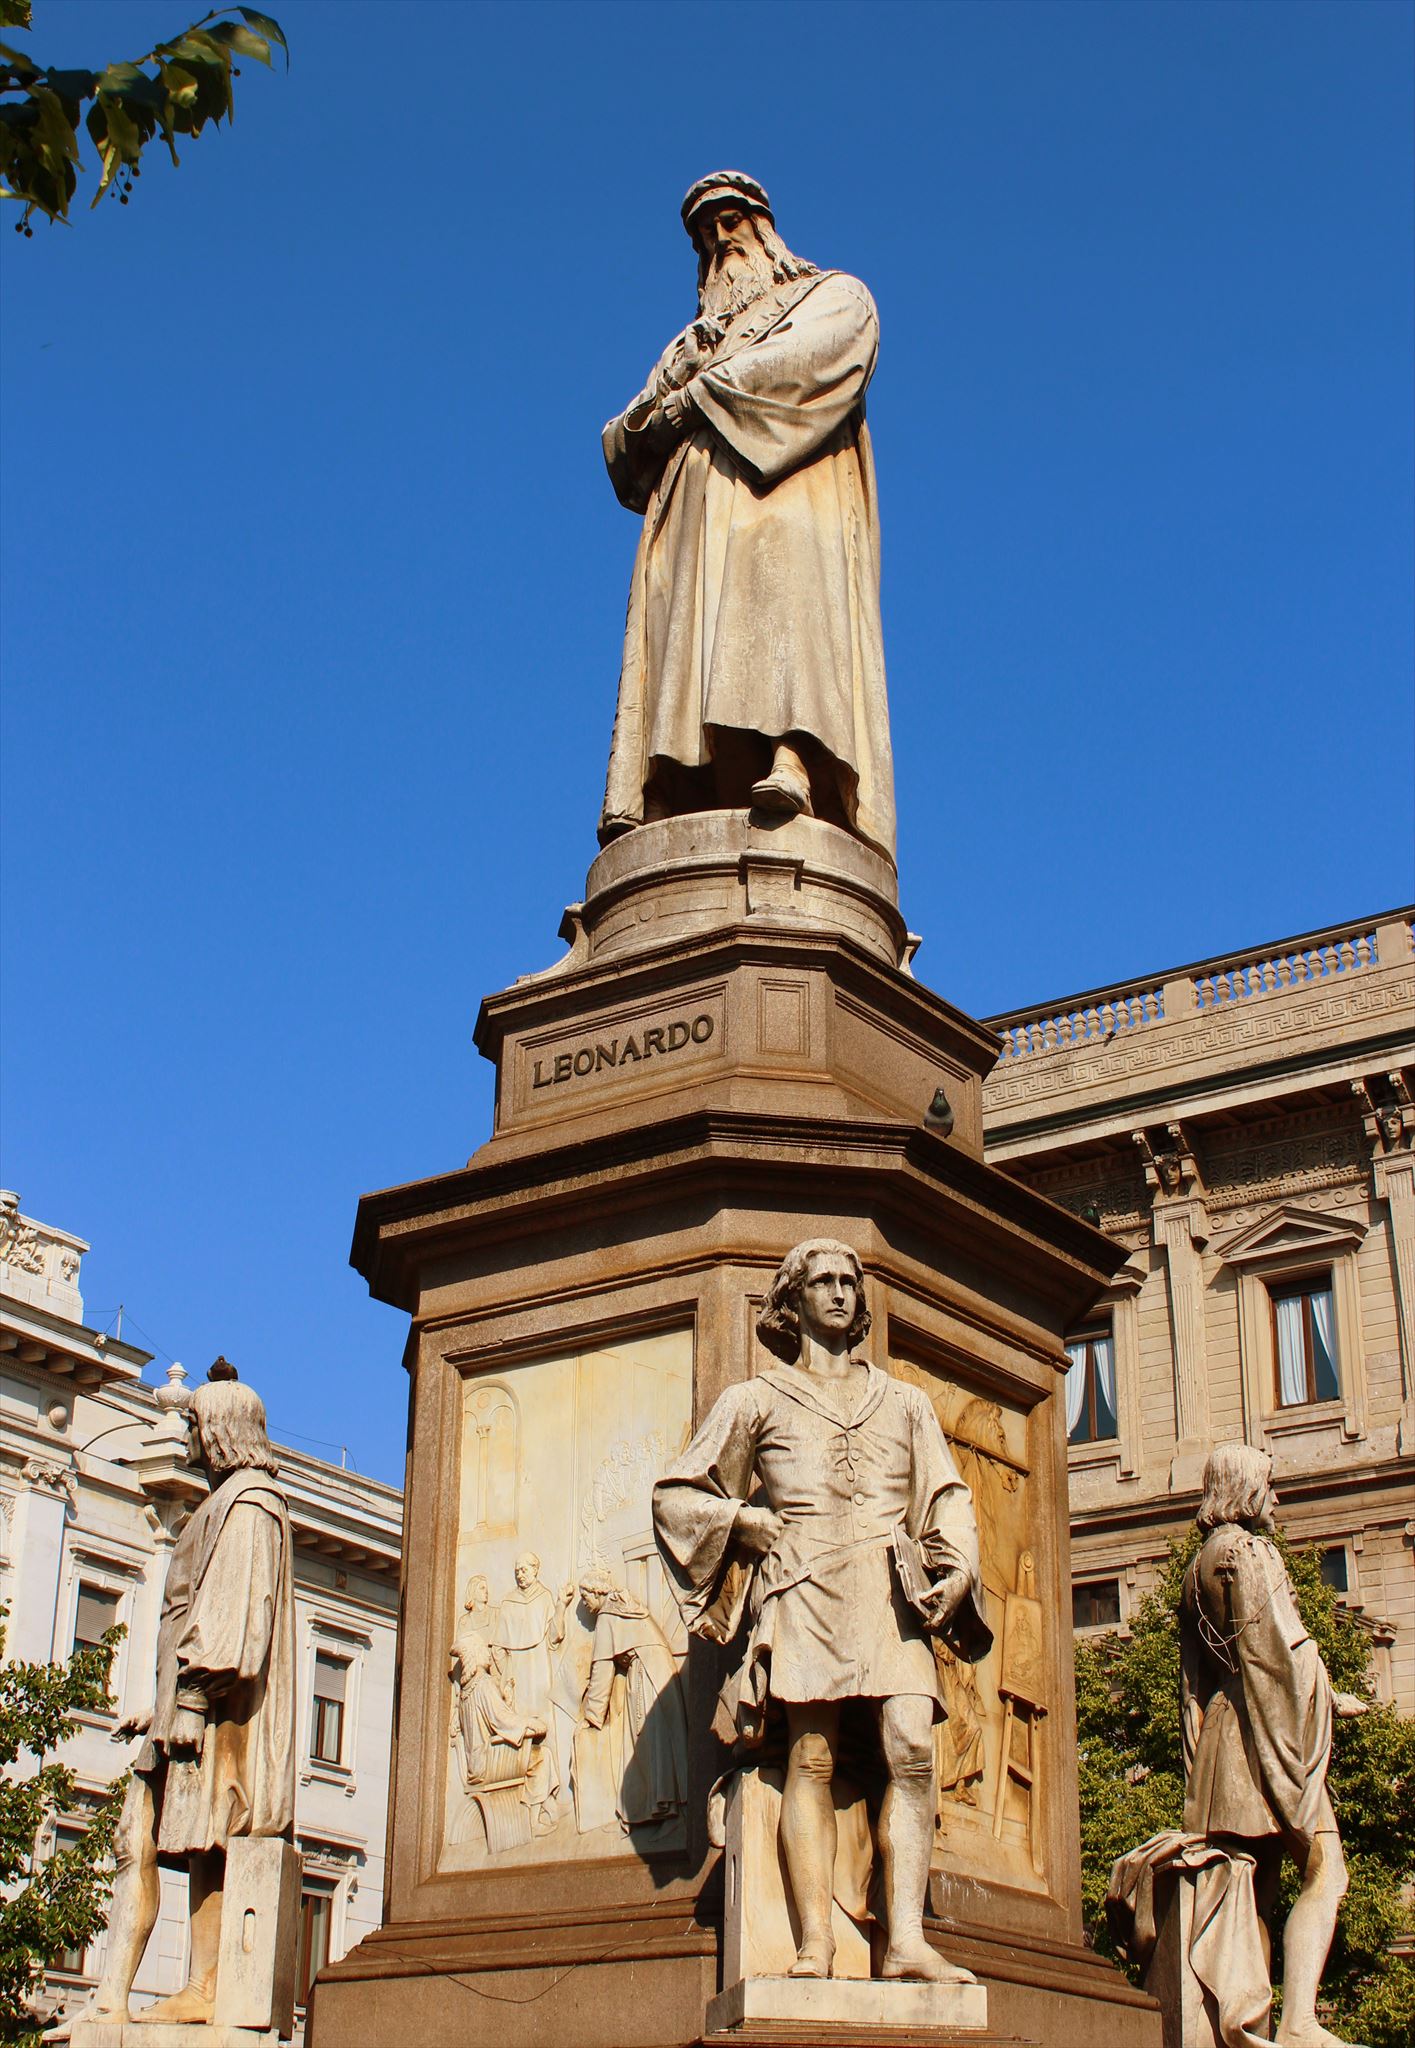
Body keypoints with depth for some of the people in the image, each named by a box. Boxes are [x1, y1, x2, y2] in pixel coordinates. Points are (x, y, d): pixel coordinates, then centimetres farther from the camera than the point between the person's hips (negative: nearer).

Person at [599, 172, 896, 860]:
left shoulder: (835, 295, 24)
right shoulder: (691, 343, 38)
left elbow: (803, 359, -1)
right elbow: (622, 446, 26)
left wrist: (693, 401, 1)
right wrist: (648, 420, 1)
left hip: (790, 491, -5)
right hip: (694, 509, 5)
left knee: (783, 592, -33)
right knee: (682, 638, -17)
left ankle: (793, 762, -52)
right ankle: (652, 803, -34)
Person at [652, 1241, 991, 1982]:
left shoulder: (904, 1403, 25)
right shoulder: (756, 1400, 18)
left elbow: (948, 1501, 19)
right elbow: (677, 1496, 16)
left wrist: (959, 1570, 1)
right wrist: (747, 1523, 1)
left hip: (891, 1588, 2)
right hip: (803, 1587, -2)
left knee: (913, 1749, -17)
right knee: (812, 1759, -14)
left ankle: (906, 1942, -22)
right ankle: (814, 1944, -19)